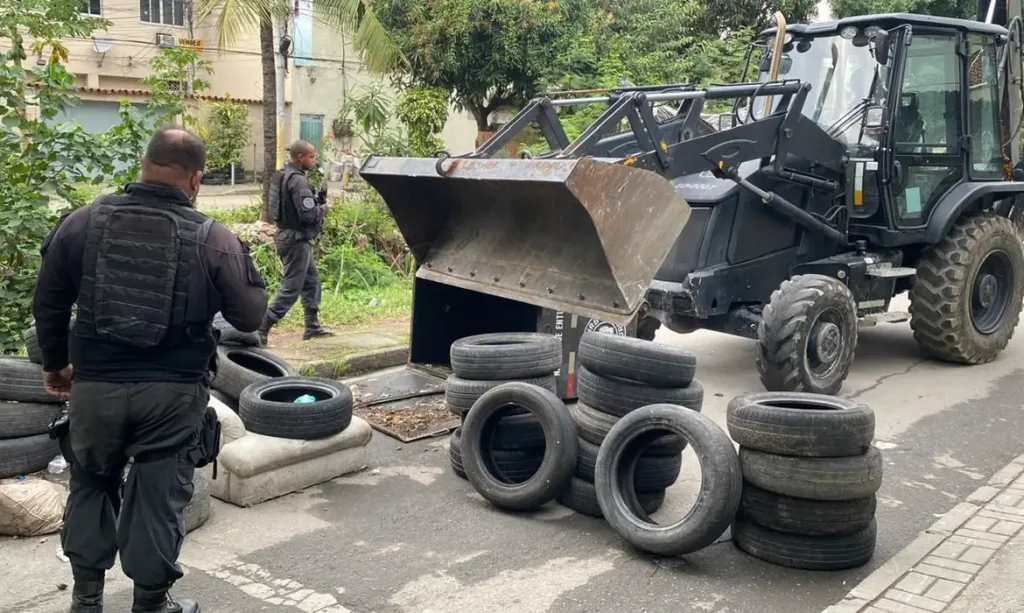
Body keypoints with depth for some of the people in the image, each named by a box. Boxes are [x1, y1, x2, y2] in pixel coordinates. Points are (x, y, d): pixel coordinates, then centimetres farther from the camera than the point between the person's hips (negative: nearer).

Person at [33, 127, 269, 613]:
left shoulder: (83, 223, -1)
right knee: (159, 497, 11)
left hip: (95, 385, 3)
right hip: (173, 392, -2)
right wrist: (242, 261, 12)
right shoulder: (215, 240, -10)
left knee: (91, 485, 22)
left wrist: (55, 364, 22)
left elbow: (48, 304, 7)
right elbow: (250, 317, -4)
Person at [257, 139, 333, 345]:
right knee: (291, 288, -5)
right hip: (296, 238, -10)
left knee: (311, 281, 19)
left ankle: (312, 326, 25)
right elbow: (308, 214, -25)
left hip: (287, 234, 10)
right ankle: (260, 329, -5)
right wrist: (323, 207, -5)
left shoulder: (282, 175, 10)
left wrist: (317, 199, 5)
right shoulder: (298, 180, -20)